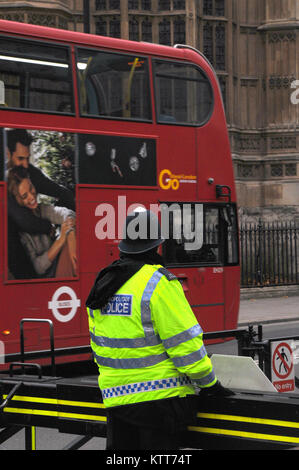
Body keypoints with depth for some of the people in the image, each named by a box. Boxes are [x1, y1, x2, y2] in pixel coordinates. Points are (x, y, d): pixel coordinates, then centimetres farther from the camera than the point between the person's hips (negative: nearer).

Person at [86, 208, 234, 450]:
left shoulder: (102, 284, 10)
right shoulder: (158, 283, -13)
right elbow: (185, 342, -13)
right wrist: (209, 382, -2)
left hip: (116, 398, 7)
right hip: (159, 397, -7)